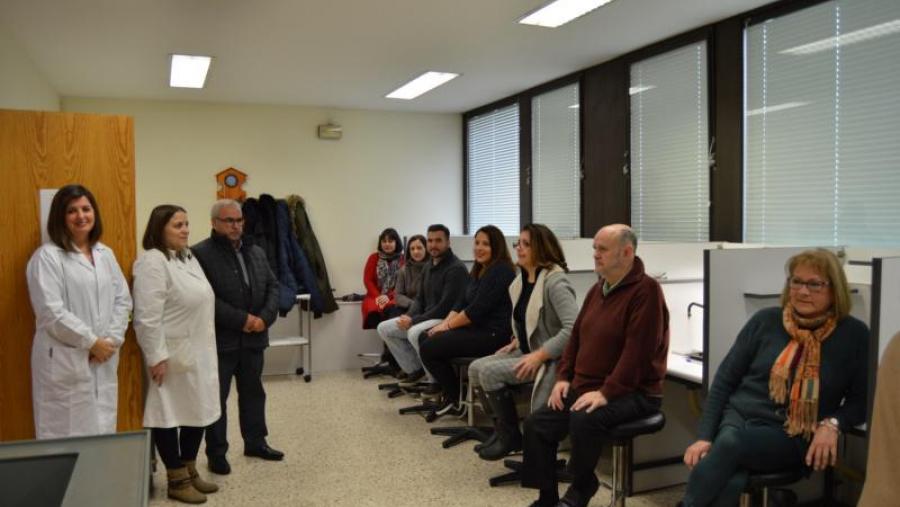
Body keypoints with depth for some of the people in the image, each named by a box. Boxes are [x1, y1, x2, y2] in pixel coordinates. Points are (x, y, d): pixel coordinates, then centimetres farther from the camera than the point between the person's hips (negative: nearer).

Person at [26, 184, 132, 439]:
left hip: (104, 357, 6)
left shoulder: (106, 254, 12)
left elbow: (123, 300, 10)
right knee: (67, 430, 0)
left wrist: (111, 340, -3)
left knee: (103, 428, 11)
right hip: (65, 361, -5)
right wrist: (91, 342, -12)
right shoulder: (47, 256, -7)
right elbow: (51, 311, -14)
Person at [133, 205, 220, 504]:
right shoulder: (152, 262, -15)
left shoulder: (187, 257, 14)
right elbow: (148, 316, -20)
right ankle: (177, 480, 15)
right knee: (170, 413, 3)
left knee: (198, 411, 15)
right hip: (172, 353, -9)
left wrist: (207, 347, 19)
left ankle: (190, 471, 29)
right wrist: (156, 357, -21)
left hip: (198, 351, 9)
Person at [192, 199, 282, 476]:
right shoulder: (200, 253, -10)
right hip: (219, 339, -6)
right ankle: (216, 452, 17)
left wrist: (264, 318, -8)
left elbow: (273, 287, 10)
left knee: (253, 392, 17)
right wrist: (241, 319, -20)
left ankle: (255, 442, 31)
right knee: (216, 397, 5)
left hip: (253, 338, 6)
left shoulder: (256, 252, 12)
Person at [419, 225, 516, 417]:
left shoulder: (500, 271, -15)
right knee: (424, 338, 6)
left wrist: (448, 326, -10)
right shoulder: (479, 271, 16)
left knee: (429, 349, -14)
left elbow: (478, 310, -19)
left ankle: (455, 400, 4)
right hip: (476, 329, 10)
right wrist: (443, 324, -2)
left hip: (493, 334, -10)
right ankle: (448, 392, 11)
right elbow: (462, 304, 13)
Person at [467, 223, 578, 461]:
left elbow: (574, 328, -30)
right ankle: (500, 428, 11)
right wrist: (518, 341, 8)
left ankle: (510, 435, -1)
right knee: (476, 368, -2)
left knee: (489, 372, -20)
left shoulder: (555, 281, -21)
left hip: (550, 358, -9)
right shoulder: (521, 279, 8)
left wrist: (539, 355, -27)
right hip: (528, 350, 9)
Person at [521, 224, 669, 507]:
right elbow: (577, 336, 16)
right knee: (537, 423, -4)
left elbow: (638, 350, -23)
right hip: (585, 387, 8)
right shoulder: (597, 290, 12)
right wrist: (564, 377, 4)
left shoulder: (646, 290, -16)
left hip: (633, 393, -8)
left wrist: (606, 392, -26)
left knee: (583, 421, -33)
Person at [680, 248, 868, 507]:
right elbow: (724, 380, 5)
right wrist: (704, 436, -3)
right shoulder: (765, 320, 3)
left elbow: (860, 401, 7)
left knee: (730, 443, -35)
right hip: (737, 416, 1)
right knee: (730, 483, -33)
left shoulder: (854, 334, 1)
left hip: (791, 437, -1)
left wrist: (832, 424, -15)